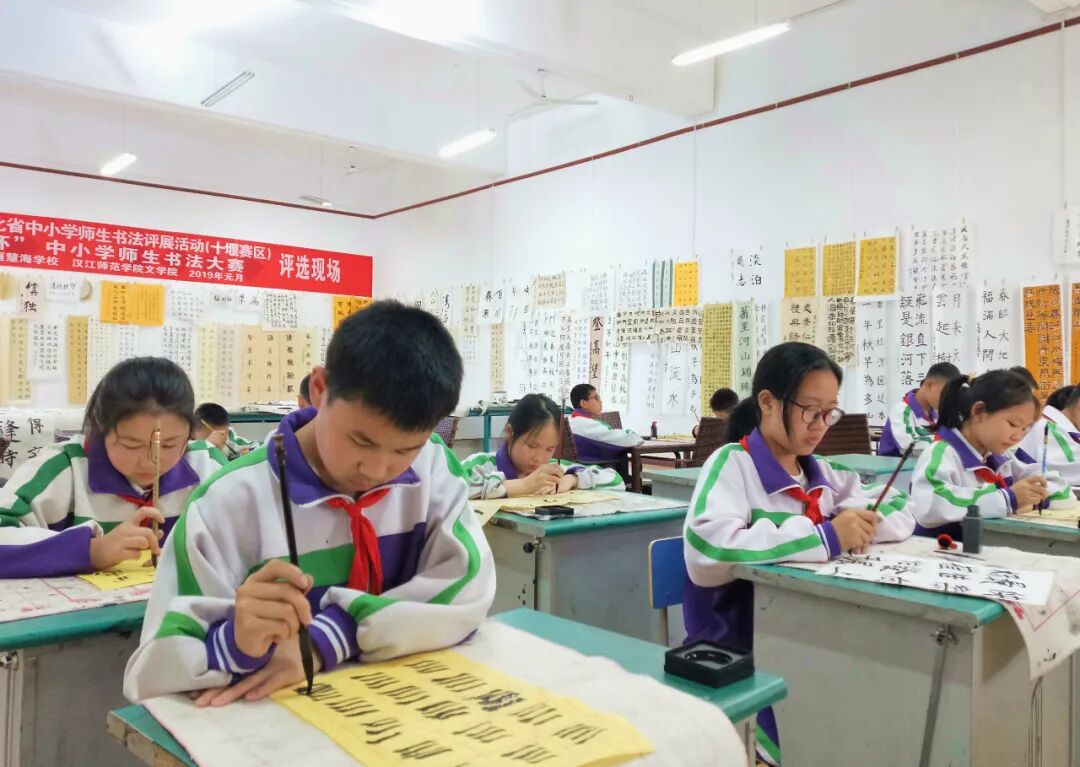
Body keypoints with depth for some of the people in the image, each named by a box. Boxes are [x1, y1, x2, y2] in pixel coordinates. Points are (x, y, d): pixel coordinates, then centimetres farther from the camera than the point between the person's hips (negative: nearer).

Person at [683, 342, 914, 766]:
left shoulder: (819, 472, 10)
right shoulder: (732, 464, -12)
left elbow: (902, 509, 15)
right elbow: (705, 553, -28)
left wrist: (865, 525, -8)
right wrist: (825, 536, -26)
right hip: (739, 650, -7)